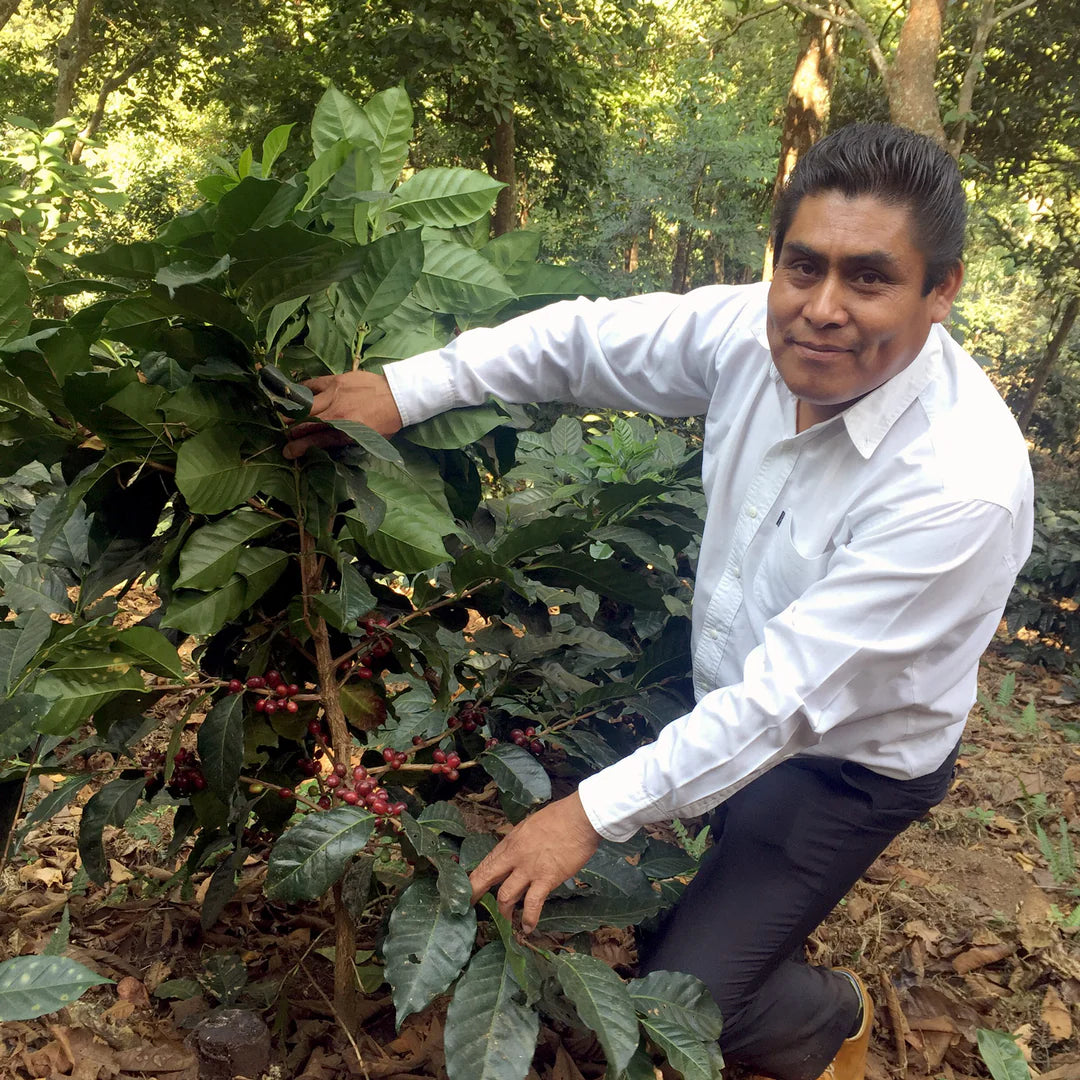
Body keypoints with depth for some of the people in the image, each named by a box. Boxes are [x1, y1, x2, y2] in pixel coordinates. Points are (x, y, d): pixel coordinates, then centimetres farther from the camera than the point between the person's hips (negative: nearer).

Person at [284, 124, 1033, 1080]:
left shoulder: (965, 486, -35)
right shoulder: (756, 332, -17)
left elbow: (783, 699, -33)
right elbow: (584, 341, -5)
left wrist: (593, 813, -30)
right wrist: (403, 391, -10)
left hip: (845, 763, -6)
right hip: (729, 700, 6)